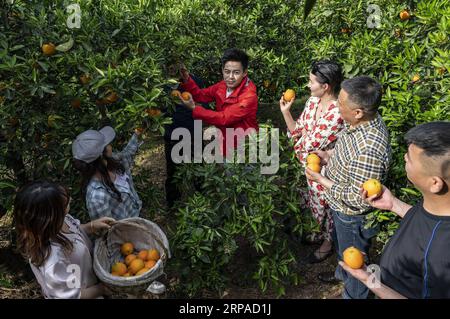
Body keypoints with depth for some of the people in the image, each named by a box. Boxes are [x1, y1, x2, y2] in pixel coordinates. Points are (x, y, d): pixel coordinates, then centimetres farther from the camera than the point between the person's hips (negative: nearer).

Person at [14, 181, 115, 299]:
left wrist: (92, 226, -15)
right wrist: (101, 289, -16)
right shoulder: (54, 262, -43)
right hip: (86, 292, -6)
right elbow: (72, 296, -28)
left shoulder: (56, 219, -22)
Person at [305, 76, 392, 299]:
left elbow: (359, 200, -32)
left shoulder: (369, 150, -41)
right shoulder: (361, 121, -13)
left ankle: (353, 295, 48)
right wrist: (329, 156, -6)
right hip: (340, 207, 9)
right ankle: (342, 273, 64)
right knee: (340, 245, 35)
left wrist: (321, 180, -25)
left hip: (353, 216, -9)